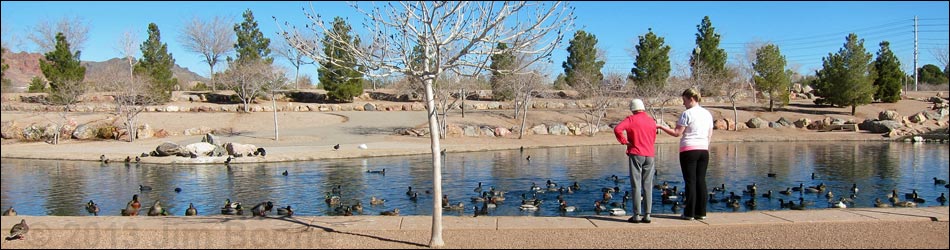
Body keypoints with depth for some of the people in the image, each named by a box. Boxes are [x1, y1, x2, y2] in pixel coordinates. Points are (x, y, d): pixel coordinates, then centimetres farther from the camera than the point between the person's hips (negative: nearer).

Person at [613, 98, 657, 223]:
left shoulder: (631, 119, -3)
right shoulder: (652, 121, 11)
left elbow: (617, 129, -18)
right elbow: (653, 139, 17)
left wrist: (624, 142, -8)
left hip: (636, 154, -4)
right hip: (650, 155, 4)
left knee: (636, 185, -1)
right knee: (648, 186, 5)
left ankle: (636, 215, -3)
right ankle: (647, 214, 3)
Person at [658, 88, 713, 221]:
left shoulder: (687, 114, -9)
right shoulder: (707, 114, 11)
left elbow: (677, 133, -10)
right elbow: (710, 134, 14)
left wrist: (661, 127, 0)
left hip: (689, 150, -6)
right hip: (703, 150, 6)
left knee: (690, 181, -2)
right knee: (701, 180, 8)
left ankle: (690, 213, 0)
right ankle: (701, 212, 10)